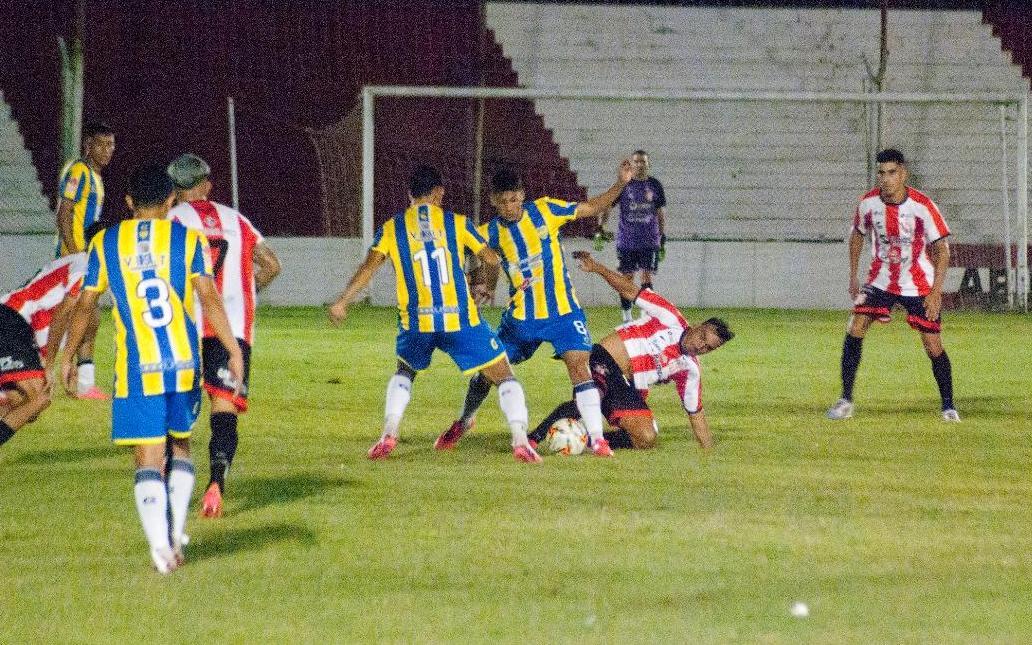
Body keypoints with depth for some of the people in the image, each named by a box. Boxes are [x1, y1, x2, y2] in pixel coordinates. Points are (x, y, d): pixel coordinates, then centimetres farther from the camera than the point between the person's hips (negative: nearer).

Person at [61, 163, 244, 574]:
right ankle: (176, 532, 17)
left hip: (134, 370, -1)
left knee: (148, 459, 0)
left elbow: (84, 305, 6)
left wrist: (67, 356, 17)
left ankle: (159, 544, -15)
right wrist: (234, 351, -7)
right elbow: (209, 300, -8)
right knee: (181, 445, 21)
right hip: (183, 364, 1)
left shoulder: (106, 243, 4)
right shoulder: (188, 239, 2)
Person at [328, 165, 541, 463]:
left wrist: (342, 302, -3)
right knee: (503, 376, 10)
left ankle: (388, 435, 11)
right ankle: (520, 441, -10)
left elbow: (369, 267, -5)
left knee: (404, 372, 31)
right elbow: (492, 259, 13)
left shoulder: (392, 228, 7)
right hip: (461, 320, -2)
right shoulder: (456, 223, 6)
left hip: (416, 323, 2)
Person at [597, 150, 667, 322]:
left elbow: (661, 214, 11)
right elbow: (606, 207, 2)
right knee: (627, 279, 4)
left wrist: (663, 239, 8)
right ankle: (626, 317, 13)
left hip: (649, 241, 0)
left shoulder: (654, 185, 5)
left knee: (647, 278, -8)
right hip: (626, 241, 0)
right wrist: (601, 230, -9)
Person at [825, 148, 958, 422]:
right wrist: (853, 276, 9)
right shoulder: (868, 203, -9)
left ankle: (948, 407, 14)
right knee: (855, 330, -14)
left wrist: (936, 291, -22)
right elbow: (857, 234, 11)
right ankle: (845, 400, -5)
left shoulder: (922, 206, -20)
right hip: (880, 281, 3)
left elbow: (942, 248, -16)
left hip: (919, 286, -3)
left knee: (933, 346, -4)